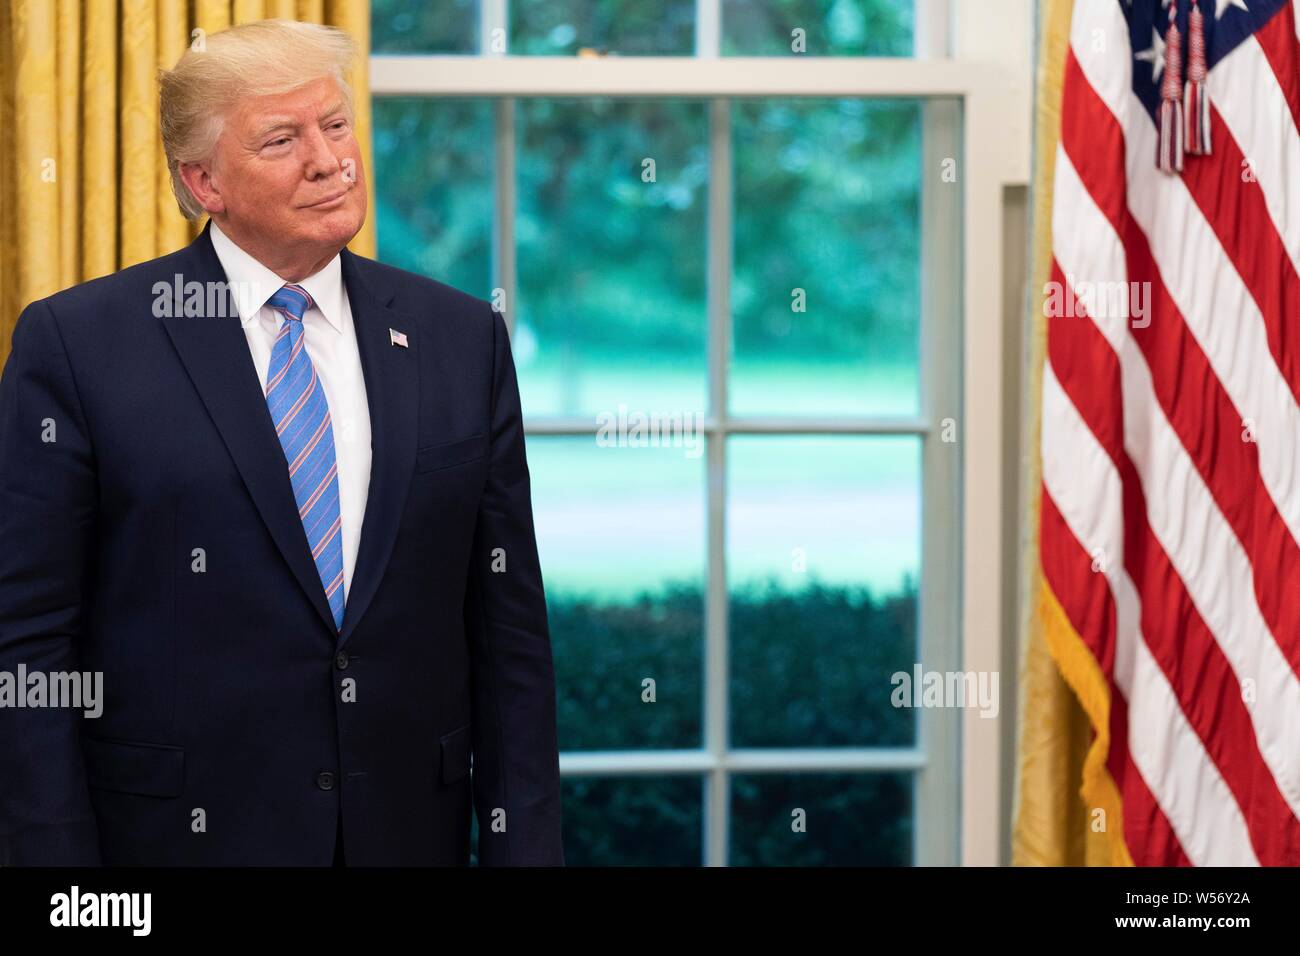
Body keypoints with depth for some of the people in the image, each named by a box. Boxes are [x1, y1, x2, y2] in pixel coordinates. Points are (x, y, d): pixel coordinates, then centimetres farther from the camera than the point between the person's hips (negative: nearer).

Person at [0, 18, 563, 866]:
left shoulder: (464, 337, 5)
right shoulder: (78, 344, -5)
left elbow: (507, 623, 5)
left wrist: (524, 845, 1)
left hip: (409, 829, 3)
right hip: (181, 830, -3)